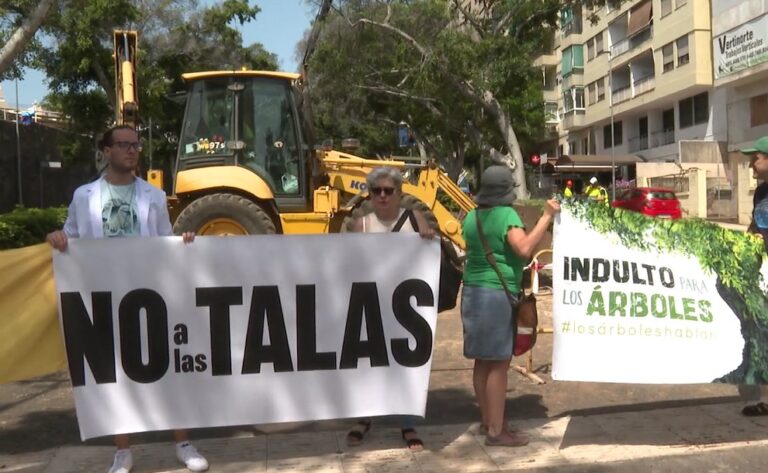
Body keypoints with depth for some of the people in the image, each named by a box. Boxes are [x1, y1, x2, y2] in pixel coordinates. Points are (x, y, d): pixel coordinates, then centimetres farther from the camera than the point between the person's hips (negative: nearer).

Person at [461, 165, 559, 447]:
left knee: (483, 361, 13)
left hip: (473, 291, 8)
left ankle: (487, 421, 23)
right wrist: (547, 217, -20)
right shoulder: (506, 215, -11)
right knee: (498, 363, -3)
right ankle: (496, 431, 1)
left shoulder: (471, 218, 10)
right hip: (498, 294, -8)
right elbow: (524, 249, -25)